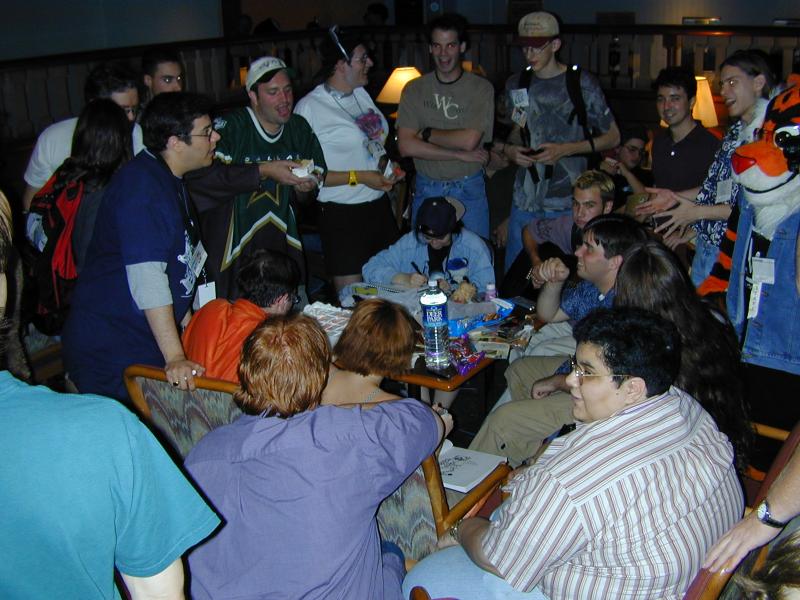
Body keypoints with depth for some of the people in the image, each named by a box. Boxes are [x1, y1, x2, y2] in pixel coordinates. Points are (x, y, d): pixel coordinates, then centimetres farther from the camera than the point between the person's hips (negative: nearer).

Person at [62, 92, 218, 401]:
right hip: (110, 351, -9)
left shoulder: (170, 182, 14)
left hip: (146, 346, 9)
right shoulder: (142, 186, -18)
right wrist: (175, 357, -29)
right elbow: (146, 275, -26)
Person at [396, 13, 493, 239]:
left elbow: (469, 140, -17)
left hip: (469, 190, -1)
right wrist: (460, 155, -13)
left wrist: (426, 133, -6)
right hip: (427, 190, 2)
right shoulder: (414, 89, 0)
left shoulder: (482, 89, -5)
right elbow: (406, 146, -10)